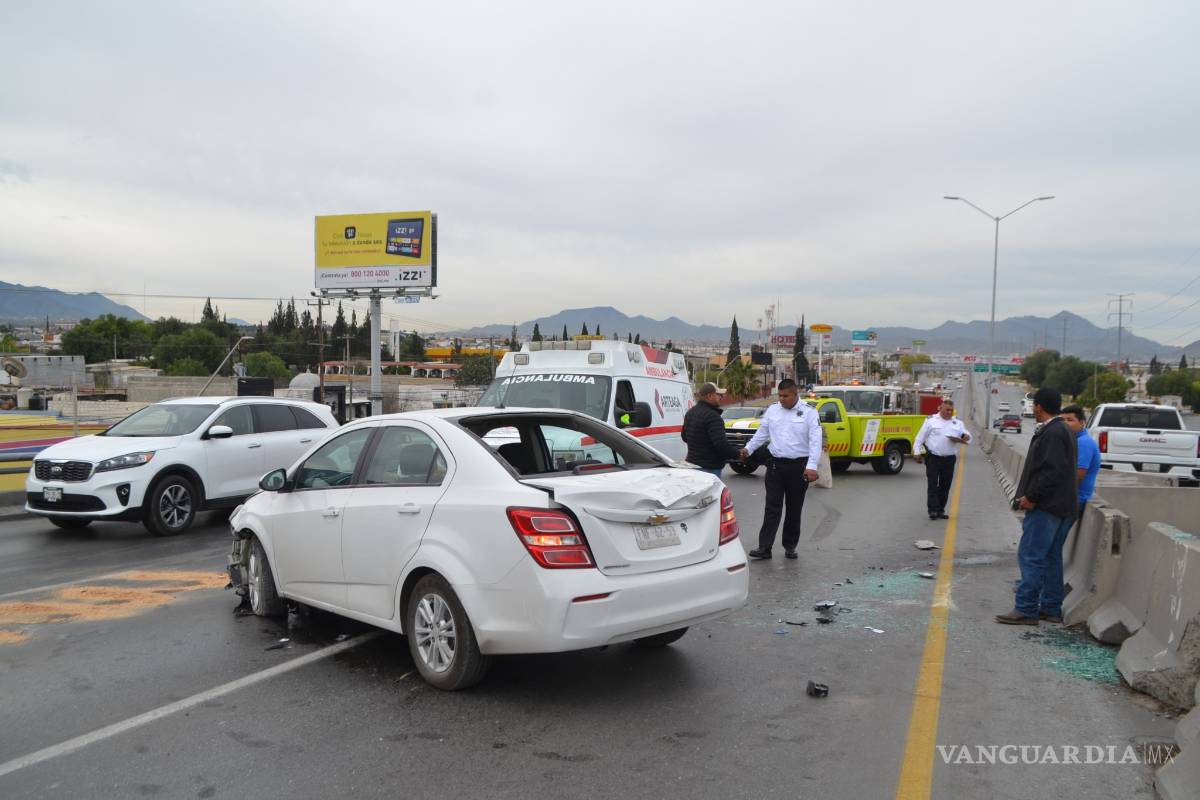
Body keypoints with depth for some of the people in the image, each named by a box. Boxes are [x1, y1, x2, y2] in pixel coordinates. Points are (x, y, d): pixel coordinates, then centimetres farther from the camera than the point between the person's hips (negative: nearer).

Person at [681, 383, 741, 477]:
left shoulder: (689, 413, 11)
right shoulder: (712, 416, -20)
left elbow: (684, 436, 22)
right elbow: (721, 444, -25)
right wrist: (738, 454, -12)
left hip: (692, 462, 9)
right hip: (710, 467, -9)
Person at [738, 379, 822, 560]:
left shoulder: (809, 412, -5)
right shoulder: (772, 409, 7)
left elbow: (815, 440, -11)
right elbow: (761, 433, 17)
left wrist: (812, 466, -21)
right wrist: (748, 449, 5)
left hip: (799, 466, -2)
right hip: (775, 464, 2)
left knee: (794, 509, 9)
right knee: (772, 507, -3)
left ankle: (790, 546, 21)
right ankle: (764, 547, -6)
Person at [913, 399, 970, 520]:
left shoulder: (958, 423, 13)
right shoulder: (931, 420, 4)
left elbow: (967, 436, 13)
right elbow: (920, 437, 4)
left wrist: (966, 437, -12)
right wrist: (917, 452, -4)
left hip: (949, 459, 3)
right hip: (933, 458, -3)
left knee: (945, 485, 7)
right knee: (932, 484, -5)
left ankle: (941, 510, 15)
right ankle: (933, 510, -5)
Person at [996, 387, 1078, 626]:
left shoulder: (1052, 433, -16)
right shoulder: (1062, 430, 17)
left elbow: (1052, 471, -25)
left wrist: (1032, 497, -18)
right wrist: (1030, 495, 16)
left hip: (1047, 507, -11)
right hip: (1060, 506, 11)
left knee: (1030, 556, -8)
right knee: (1051, 557, 15)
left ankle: (1026, 610, -6)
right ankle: (1051, 608, 21)